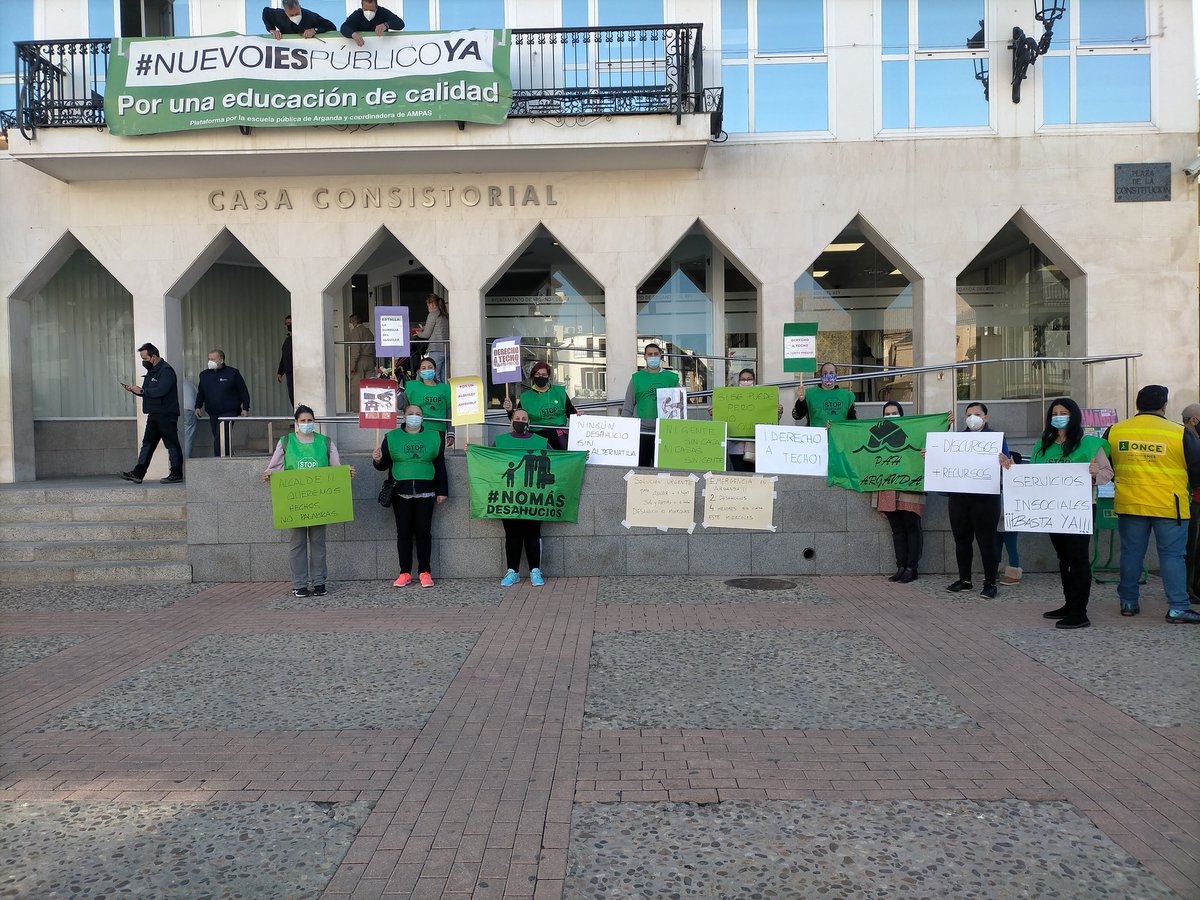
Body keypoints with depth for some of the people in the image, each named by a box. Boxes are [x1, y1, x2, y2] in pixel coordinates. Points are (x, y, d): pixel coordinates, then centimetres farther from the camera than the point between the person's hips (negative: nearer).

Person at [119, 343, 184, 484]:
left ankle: (176, 474, 2)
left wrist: (141, 391, -16)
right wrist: (134, 390, 3)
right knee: (147, 443, 8)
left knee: (171, 444, -3)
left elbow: (161, 391, -25)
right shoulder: (151, 371, 18)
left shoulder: (166, 370, -13)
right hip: (154, 415, 10)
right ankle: (138, 474, 10)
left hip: (166, 415, -10)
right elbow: (148, 392, 20)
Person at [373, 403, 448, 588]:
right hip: (401, 493, 0)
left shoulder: (433, 437, 9)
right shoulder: (392, 437, 8)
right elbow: (384, 464, 8)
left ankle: (425, 572, 6)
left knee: (423, 532, 1)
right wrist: (377, 460, -15)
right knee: (403, 532, 2)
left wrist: (442, 491, 6)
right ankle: (405, 573, 9)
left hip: (425, 493, 0)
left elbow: (440, 466, 9)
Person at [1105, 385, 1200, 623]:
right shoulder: (1181, 434, -8)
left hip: (1129, 504, 3)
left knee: (1131, 553, 11)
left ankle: (1128, 602, 18)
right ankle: (1178, 608, 5)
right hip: (1169, 506, -3)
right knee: (1172, 555, 4)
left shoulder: (1114, 431, 1)